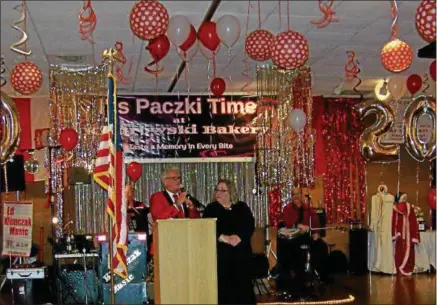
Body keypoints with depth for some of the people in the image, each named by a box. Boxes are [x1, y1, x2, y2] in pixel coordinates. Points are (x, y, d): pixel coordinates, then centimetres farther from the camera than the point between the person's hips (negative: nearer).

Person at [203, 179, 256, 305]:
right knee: (222, 285, -7)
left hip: (241, 251, 2)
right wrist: (224, 238, -17)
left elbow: (250, 225, 0)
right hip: (221, 252, -1)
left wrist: (238, 237, -17)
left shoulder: (242, 207, 12)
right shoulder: (211, 208, 8)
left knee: (243, 284, 0)